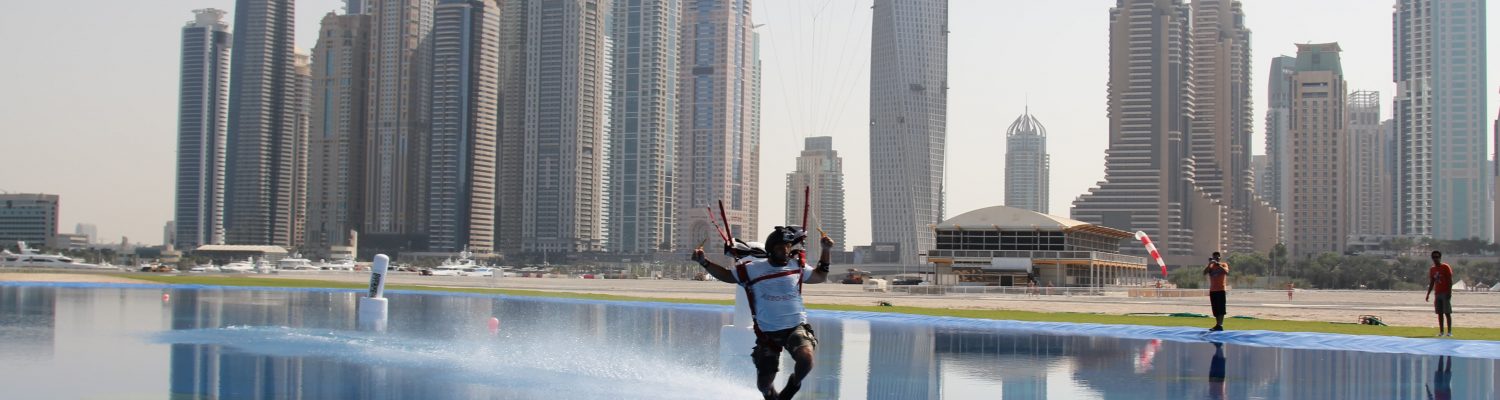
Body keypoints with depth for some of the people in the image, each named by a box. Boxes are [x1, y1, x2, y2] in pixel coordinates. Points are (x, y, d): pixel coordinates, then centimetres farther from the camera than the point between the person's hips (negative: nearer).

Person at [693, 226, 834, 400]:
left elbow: (820, 277, 20)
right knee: (764, 385, 2)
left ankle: (794, 383, 1)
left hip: (796, 327, 0)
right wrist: (704, 262, -1)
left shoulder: (797, 266, 3)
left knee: (806, 358, -33)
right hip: (767, 333, 0)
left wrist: (826, 250, 12)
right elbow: (726, 276, 11)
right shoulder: (752, 269, -2)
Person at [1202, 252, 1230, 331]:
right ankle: (1217, 324, 10)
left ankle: (1220, 325, -15)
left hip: (1221, 290, -4)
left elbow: (1226, 272, -18)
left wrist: (1218, 264, -22)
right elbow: (1204, 273, -7)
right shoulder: (1210, 266, 10)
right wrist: (1209, 264, -16)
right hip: (1212, 290, 4)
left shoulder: (1223, 265, 2)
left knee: (1221, 308, -9)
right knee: (1215, 309, 6)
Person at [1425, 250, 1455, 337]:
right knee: (1440, 313, 5)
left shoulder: (1445, 267, -6)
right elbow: (1431, 283, 16)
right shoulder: (1432, 269, 12)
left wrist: (1449, 292, -18)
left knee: (1447, 313, -6)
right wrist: (1428, 294, 12)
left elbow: (1450, 281, -10)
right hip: (1437, 293, 6)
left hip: (1445, 293, -6)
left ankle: (1449, 332, -4)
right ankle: (1441, 331, 7)